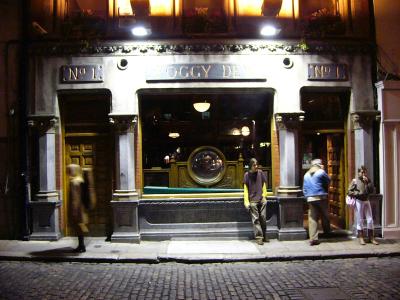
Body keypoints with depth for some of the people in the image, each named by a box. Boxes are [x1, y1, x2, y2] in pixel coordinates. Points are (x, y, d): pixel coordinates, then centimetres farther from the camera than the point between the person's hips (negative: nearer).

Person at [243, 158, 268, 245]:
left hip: (262, 200, 2)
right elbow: (245, 189, 0)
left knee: (263, 218, 6)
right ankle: (259, 237, 2)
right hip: (253, 201, -2)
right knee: (255, 219, -2)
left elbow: (264, 185, 14)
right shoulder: (247, 175, -2)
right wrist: (246, 202, -4)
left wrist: (264, 195, 7)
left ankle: (264, 236, 20)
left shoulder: (260, 173, 5)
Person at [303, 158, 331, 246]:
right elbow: (328, 181, 10)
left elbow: (304, 189, 15)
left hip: (310, 199, 4)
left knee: (312, 219, -1)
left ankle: (313, 239, -5)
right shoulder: (321, 172, -3)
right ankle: (327, 231, 29)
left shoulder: (306, 175, 14)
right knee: (324, 216, 15)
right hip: (321, 197, -4)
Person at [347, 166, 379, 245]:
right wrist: (357, 193, -16)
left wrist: (367, 182, -10)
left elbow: (372, 190, -1)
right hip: (358, 201, -4)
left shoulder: (368, 180, 9)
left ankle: (371, 237, 13)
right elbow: (349, 192, -3)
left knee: (370, 220, 3)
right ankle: (361, 238, 9)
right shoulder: (355, 181, -1)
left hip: (366, 201, 4)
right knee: (360, 220, 1)